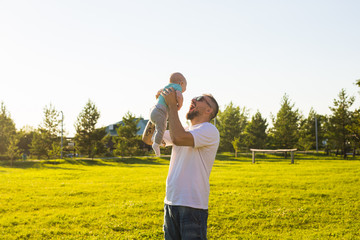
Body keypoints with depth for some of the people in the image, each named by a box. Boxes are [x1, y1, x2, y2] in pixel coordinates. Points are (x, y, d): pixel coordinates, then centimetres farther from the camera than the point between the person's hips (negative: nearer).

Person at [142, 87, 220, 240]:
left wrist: (172, 105, -16)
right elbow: (147, 139, 18)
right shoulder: (183, 130, 17)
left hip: (193, 206, -8)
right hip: (171, 202, 8)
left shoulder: (209, 130, -9)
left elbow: (178, 138, -26)